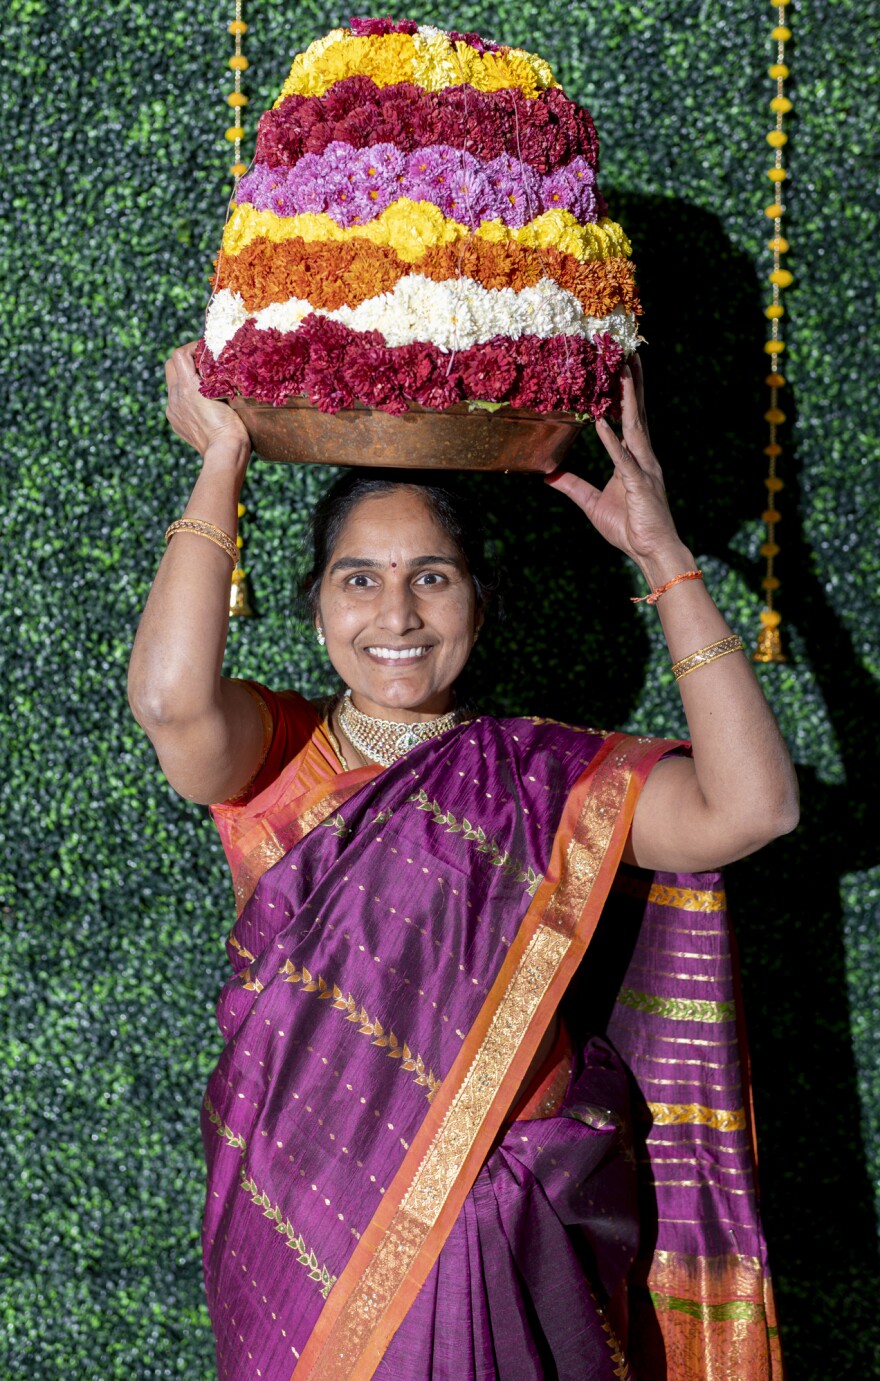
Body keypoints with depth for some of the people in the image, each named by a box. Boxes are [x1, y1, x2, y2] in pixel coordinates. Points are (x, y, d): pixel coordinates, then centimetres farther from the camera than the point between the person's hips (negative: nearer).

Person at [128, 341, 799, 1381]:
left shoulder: (544, 778, -1)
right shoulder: (276, 760, -1)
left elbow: (750, 807, -16)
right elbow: (170, 699, -25)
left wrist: (660, 552, -14)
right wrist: (222, 460, -15)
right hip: (306, 1223, 0)